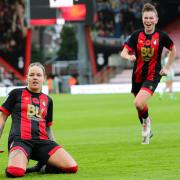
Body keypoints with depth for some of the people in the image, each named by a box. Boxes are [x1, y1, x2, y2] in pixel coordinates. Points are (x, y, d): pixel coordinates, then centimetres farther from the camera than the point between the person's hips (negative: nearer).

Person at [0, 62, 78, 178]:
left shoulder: (48, 100, 21)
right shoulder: (17, 94, 11)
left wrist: (54, 144, 16)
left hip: (42, 141, 4)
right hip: (20, 139, -4)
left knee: (72, 167, -19)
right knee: (15, 172, -36)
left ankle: (42, 167, 5)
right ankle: (22, 163, 1)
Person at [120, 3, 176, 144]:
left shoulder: (161, 36, -8)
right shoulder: (136, 35, -4)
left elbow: (173, 51, 9)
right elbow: (124, 52, -9)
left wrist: (167, 68, 4)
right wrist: (129, 56, -31)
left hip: (153, 75, -3)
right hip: (138, 75, 3)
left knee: (139, 103, -23)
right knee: (140, 106, 14)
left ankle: (147, 122, 10)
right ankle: (147, 132, 39)